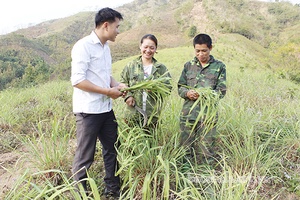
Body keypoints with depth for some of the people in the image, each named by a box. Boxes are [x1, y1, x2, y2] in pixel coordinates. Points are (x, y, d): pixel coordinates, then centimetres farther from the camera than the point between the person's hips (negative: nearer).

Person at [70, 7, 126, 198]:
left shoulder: (106, 47, 13)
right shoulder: (83, 46, -13)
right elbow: (77, 80, -19)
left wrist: (117, 85, 2)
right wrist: (108, 91, -16)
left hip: (106, 109, 9)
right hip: (88, 111, -9)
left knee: (112, 149, 17)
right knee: (85, 156, 3)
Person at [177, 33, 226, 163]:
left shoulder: (219, 67, 5)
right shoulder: (188, 66, 11)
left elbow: (222, 91, 0)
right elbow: (180, 87, 12)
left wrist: (206, 94, -19)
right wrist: (187, 93, -11)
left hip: (208, 114, -2)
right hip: (188, 113, 2)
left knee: (205, 150, 2)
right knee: (186, 147, 9)